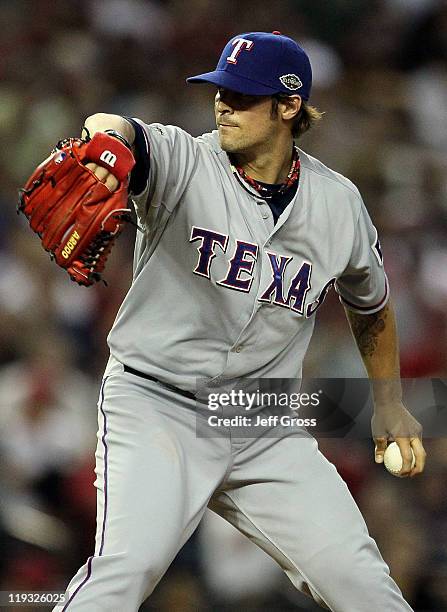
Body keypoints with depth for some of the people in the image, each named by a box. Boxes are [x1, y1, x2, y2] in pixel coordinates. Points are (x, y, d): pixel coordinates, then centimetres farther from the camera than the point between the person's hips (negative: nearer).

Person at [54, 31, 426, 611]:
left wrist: (389, 405, 25)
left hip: (266, 429, 3)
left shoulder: (339, 204, 2)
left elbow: (370, 303, 21)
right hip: (156, 406, -3)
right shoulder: (181, 162, -9)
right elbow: (113, 130, -33)